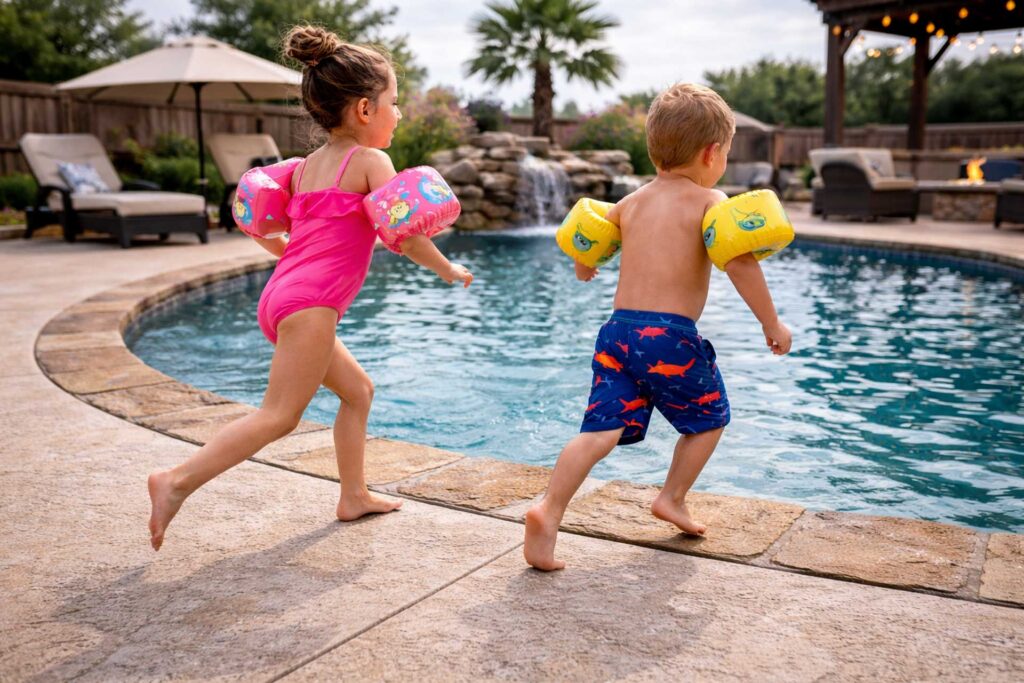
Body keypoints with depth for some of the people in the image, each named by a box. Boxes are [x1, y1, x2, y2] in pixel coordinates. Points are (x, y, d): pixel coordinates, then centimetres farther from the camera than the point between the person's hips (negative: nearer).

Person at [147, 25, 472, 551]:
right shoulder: (370, 161, -2)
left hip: (282, 295, 9)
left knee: (357, 389, 20)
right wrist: (449, 270, 5)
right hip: (311, 304, -9)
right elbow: (401, 234, -8)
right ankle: (179, 481, -14)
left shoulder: (305, 167, 19)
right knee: (279, 415, -9)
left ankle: (353, 496, 26)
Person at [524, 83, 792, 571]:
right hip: (670, 335, -5)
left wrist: (584, 269, 49)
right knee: (709, 418, 20)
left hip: (618, 328, 5)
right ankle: (672, 498, 26)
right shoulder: (709, 200, -1)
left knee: (601, 430, -1)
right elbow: (739, 262, -15)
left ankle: (548, 511, -16)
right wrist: (772, 323, -8)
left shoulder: (632, 202, 16)